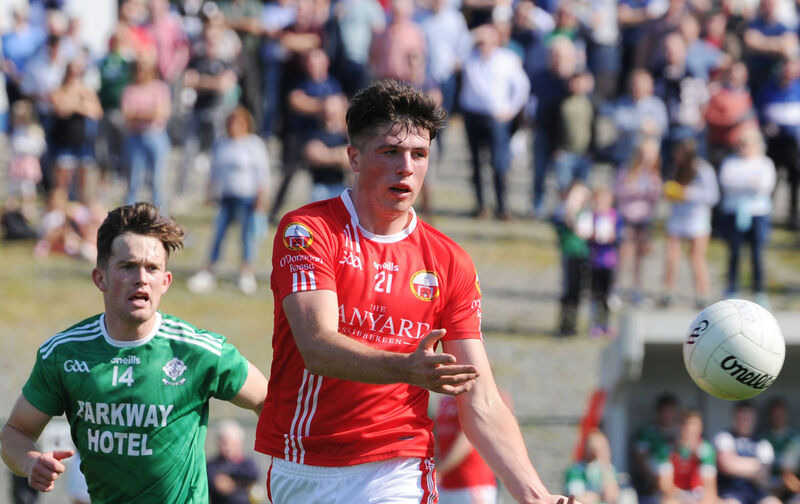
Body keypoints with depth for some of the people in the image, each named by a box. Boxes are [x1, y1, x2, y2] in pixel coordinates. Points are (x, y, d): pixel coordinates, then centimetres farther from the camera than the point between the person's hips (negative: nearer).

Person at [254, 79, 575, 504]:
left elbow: (480, 404, 1)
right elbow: (317, 345, -19)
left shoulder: (450, 263, 5)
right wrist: (406, 369, -36)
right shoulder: (307, 230, -3)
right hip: (298, 469, -1)